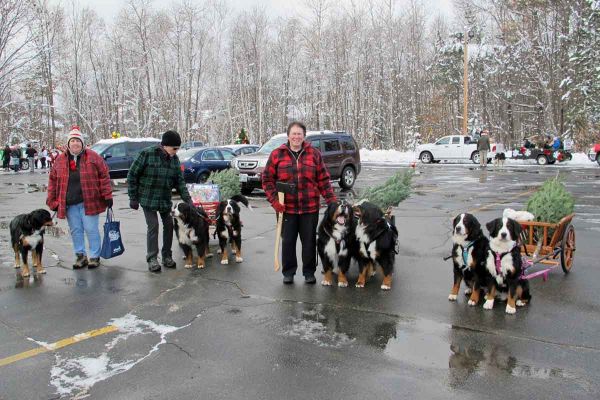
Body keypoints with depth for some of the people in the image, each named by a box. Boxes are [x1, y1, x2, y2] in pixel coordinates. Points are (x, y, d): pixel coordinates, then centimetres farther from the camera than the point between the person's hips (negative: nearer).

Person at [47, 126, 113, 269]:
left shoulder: (92, 157, -3)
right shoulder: (60, 160, 8)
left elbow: (104, 176, -4)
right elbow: (53, 181, 12)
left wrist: (107, 196, -9)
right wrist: (53, 201, 8)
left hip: (89, 202, -4)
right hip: (69, 204, 4)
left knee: (91, 230, 1)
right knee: (75, 231, 11)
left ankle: (94, 257, 14)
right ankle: (80, 256, 24)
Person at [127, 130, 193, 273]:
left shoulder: (174, 159, -2)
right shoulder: (147, 154, -16)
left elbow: (180, 181, 2)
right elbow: (132, 175, -10)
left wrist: (187, 199, -7)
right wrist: (133, 198, -9)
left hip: (166, 199, 5)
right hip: (148, 199, -5)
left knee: (169, 225, 6)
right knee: (153, 226, -7)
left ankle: (167, 256, 21)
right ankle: (152, 259, 6)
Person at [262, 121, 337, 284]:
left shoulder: (314, 154, 3)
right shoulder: (277, 154, 1)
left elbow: (323, 180, 5)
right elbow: (267, 179, 2)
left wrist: (332, 201, -3)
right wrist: (274, 200, -9)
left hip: (310, 208, 1)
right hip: (286, 208, 0)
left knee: (309, 241, 8)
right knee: (287, 241, 8)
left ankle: (309, 272, 23)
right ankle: (288, 272, 23)